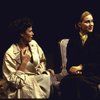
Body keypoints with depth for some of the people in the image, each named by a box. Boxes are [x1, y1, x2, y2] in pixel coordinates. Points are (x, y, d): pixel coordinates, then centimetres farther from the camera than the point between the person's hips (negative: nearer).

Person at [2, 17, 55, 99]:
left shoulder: (33, 44, 2)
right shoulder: (10, 54, -17)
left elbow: (42, 61, 16)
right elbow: (13, 81, -17)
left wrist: (46, 71, -5)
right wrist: (24, 62, -20)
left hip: (38, 78, 6)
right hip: (23, 86, -6)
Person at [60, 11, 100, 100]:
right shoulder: (73, 40, 12)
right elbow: (70, 61, 9)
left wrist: (82, 67, -13)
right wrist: (71, 68, -14)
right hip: (78, 74, 2)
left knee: (77, 81, -33)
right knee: (65, 81, -31)